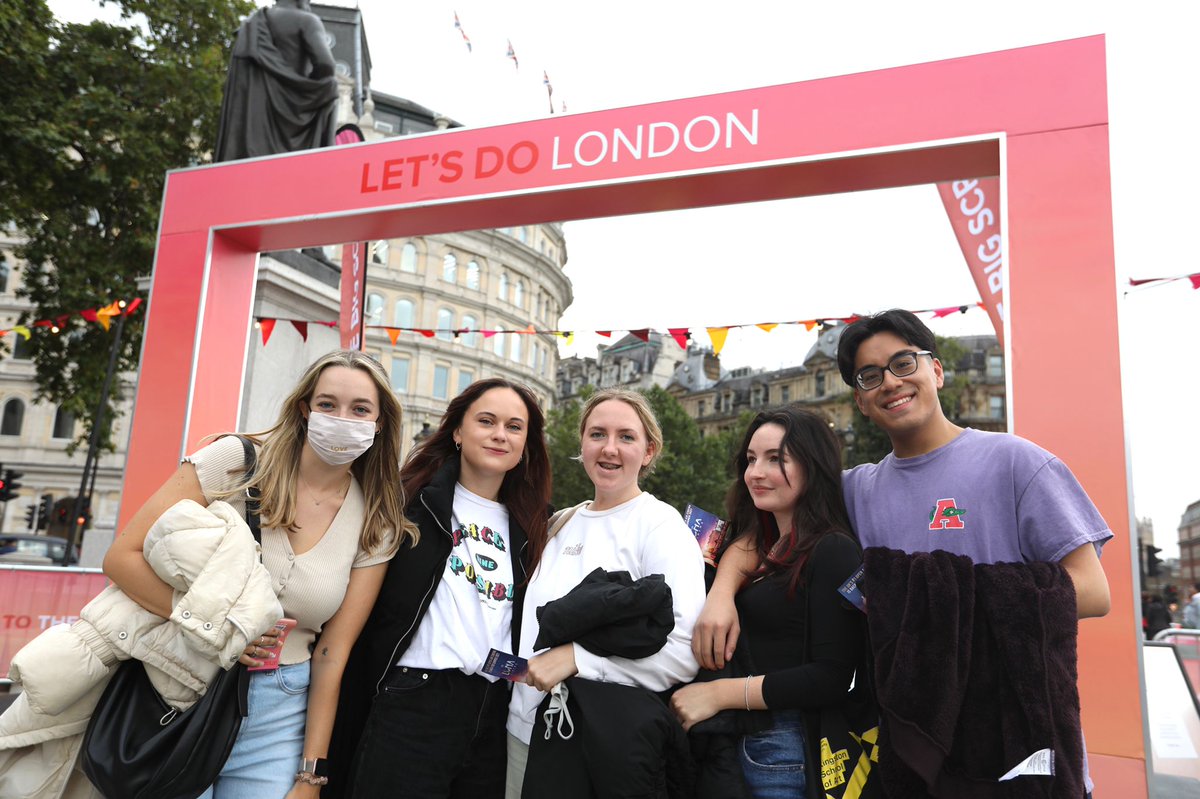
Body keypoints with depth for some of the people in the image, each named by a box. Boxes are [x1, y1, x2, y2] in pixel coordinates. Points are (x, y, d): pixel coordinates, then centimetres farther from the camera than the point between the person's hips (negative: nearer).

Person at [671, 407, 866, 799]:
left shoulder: (833, 551, -14)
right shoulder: (759, 549, 10)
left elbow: (832, 678, -20)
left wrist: (720, 694, -19)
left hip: (789, 748, -7)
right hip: (734, 741, 7)